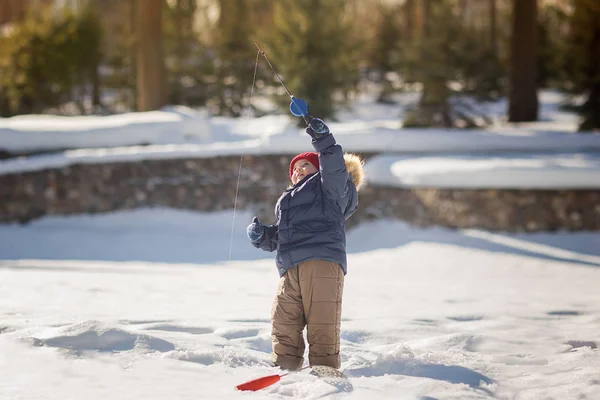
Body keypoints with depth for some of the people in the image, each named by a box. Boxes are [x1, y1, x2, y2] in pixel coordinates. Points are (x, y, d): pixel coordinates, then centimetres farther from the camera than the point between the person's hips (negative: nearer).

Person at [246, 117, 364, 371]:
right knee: (283, 328, 0)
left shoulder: (325, 186, 17)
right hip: (290, 269, 7)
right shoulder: (286, 201, 39)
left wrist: (324, 142, -21)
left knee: (322, 327, -13)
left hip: (322, 261, -7)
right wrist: (261, 236, 12)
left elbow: (335, 171, -7)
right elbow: (276, 238, 34)